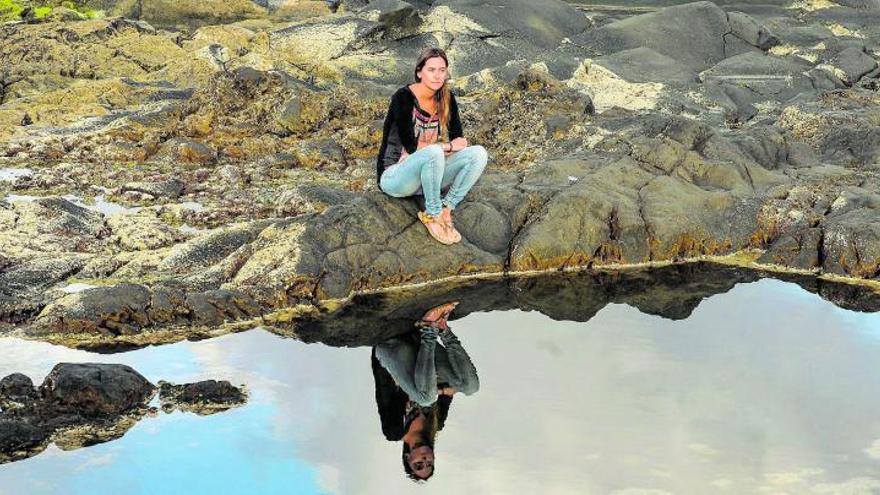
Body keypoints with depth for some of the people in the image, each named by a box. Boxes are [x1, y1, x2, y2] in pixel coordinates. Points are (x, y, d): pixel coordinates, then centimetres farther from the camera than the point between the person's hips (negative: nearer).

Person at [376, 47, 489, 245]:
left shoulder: (446, 99, 5)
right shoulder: (403, 98, -15)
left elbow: (459, 139, 4)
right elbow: (411, 146, -21)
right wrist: (448, 146, -13)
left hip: (427, 174, 6)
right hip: (394, 176, -6)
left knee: (478, 153, -15)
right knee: (433, 153, -38)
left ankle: (446, 208, -17)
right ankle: (432, 215, -20)